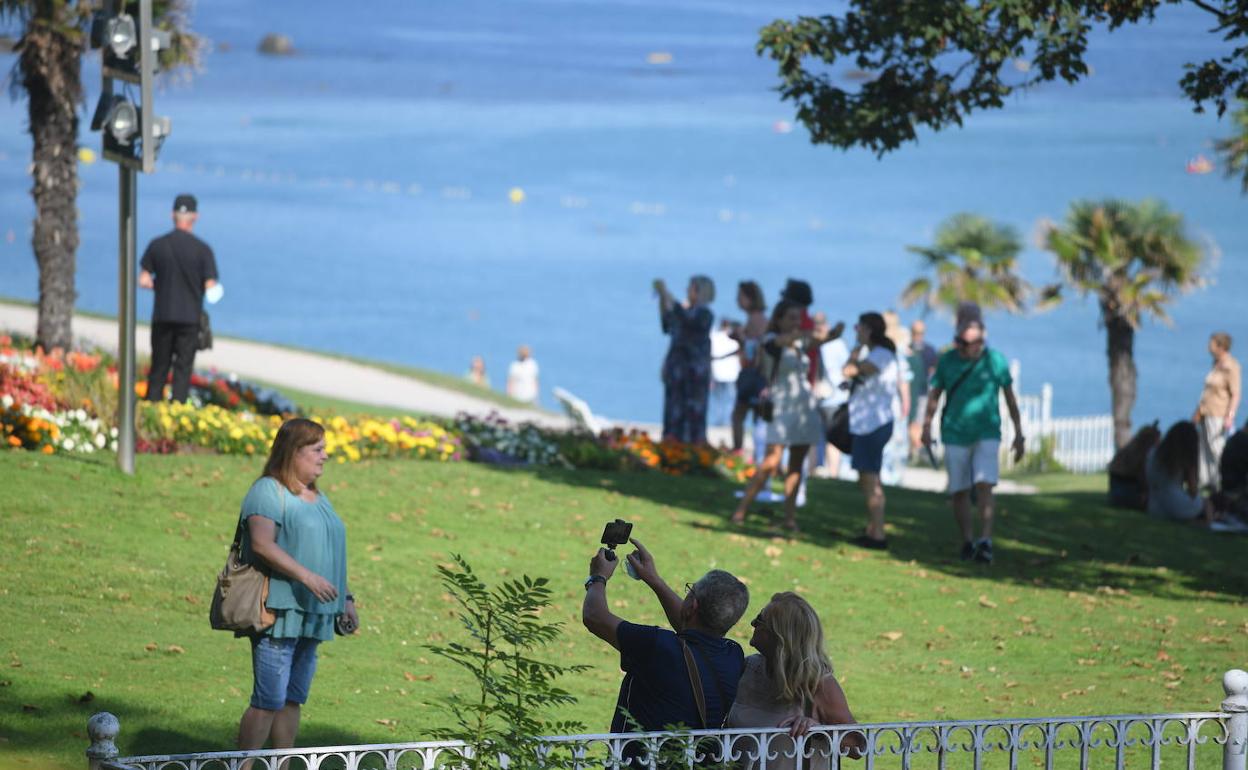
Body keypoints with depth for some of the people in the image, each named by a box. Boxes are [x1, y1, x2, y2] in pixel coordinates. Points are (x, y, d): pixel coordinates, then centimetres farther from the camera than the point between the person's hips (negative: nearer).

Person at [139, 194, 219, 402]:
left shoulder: (157, 245, -1)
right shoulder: (202, 250, -8)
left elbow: (144, 281, -2)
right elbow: (211, 288, -10)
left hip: (162, 315, 2)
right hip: (190, 316, -2)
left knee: (159, 367, 10)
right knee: (183, 369, 2)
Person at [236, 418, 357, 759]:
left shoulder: (317, 498, 21)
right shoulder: (268, 492, -8)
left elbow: (330, 555, 27)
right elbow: (262, 544, -21)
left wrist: (346, 599, 20)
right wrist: (306, 576, -27)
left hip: (311, 614, 9)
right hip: (278, 613, -9)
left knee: (293, 699, 10)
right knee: (268, 701, -11)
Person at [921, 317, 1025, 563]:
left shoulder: (995, 360, -4)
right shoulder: (947, 361, 0)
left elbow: (1010, 398, 6)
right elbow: (935, 395, 10)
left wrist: (1018, 434, 7)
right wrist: (926, 426, -1)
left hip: (987, 434, -2)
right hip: (955, 434, 2)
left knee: (984, 485, -17)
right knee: (959, 492, 4)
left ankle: (985, 541, -21)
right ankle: (967, 541, 18)